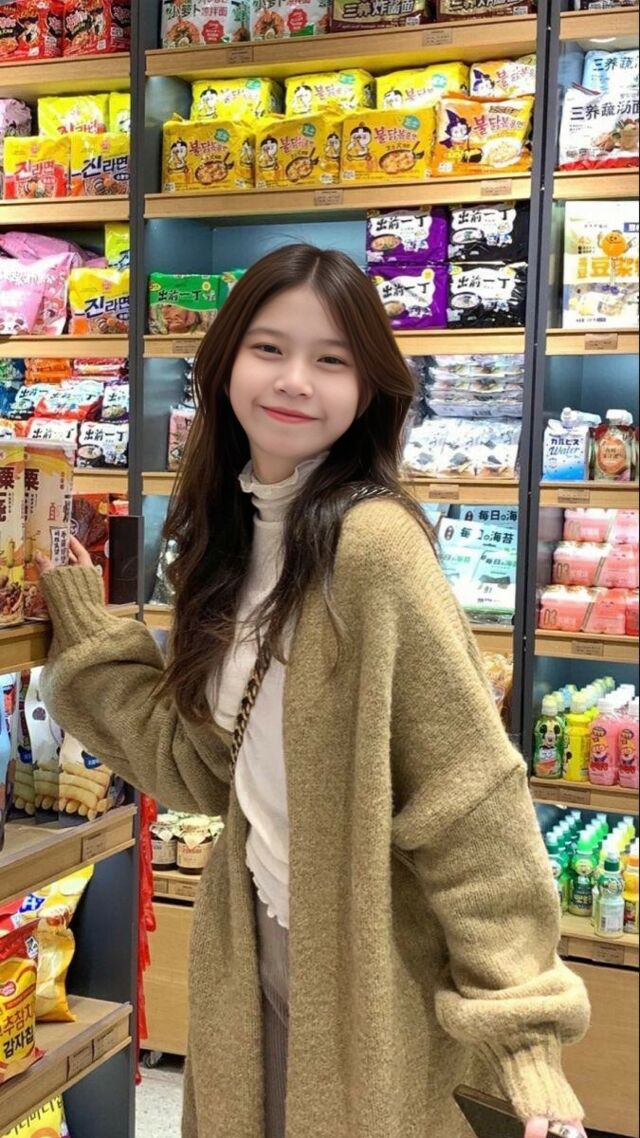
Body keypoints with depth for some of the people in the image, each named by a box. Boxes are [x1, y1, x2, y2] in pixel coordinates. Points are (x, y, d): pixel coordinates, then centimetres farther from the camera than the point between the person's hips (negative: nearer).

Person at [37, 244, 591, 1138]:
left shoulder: (371, 539, -20)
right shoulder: (229, 537, 3)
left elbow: (468, 795, -20)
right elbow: (204, 762, 3)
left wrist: (522, 1034, -21)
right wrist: (85, 631, 5)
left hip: (368, 965, -7)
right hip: (254, 947, 7)